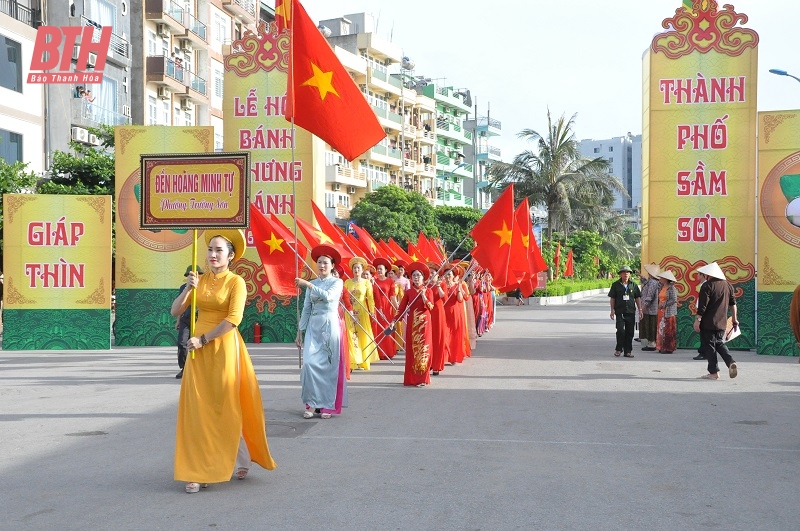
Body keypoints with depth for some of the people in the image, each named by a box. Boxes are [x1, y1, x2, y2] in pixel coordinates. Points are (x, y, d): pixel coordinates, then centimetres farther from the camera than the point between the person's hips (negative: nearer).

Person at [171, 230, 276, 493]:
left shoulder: (236, 282, -7)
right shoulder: (200, 279, 9)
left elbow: (233, 319, -19)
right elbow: (175, 311, 4)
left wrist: (203, 339, -16)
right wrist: (188, 288, -11)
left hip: (223, 349, -5)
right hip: (199, 350, 5)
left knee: (225, 407, 2)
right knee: (198, 408, 2)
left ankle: (239, 461, 20)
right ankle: (198, 471, 7)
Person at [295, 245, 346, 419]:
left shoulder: (337, 282, 0)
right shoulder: (312, 284, 12)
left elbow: (328, 296, -21)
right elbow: (306, 309, 11)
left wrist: (308, 284, -21)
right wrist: (300, 331, 7)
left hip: (330, 326, -3)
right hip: (313, 327, 3)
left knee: (329, 365, -2)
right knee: (309, 363, -8)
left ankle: (327, 405, 5)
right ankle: (312, 403, -1)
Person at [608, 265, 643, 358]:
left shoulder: (633, 285, 9)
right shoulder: (616, 285, 3)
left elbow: (637, 298, 13)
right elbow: (612, 298, 4)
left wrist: (640, 309, 7)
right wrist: (612, 310, -3)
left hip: (631, 312, 3)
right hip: (620, 312, -3)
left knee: (630, 332, 5)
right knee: (620, 330, -12)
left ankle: (628, 351, 13)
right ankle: (618, 349, 4)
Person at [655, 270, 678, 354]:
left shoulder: (671, 288, -10)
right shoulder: (662, 287, 13)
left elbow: (674, 300, -15)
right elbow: (660, 298, 23)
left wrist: (664, 304, -15)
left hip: (669, 312, -8)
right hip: (661, 312, 8)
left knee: (668, 330, -4)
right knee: (661, 329, 7)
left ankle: (668, 348, 0)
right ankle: (662, 347, 13)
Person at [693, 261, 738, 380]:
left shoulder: (707, 286, -13)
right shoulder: (727, 285, 8)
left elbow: (702, 305, -17)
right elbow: (733, 303, 15)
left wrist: (698, 320, -13)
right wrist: (734, 318, 24)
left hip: (708, 322, -7)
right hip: (722, 322, 7)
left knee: (708, 346, 2)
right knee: (720, 344, 20)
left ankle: (714, 372, 3)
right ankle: (731, 362, -1)